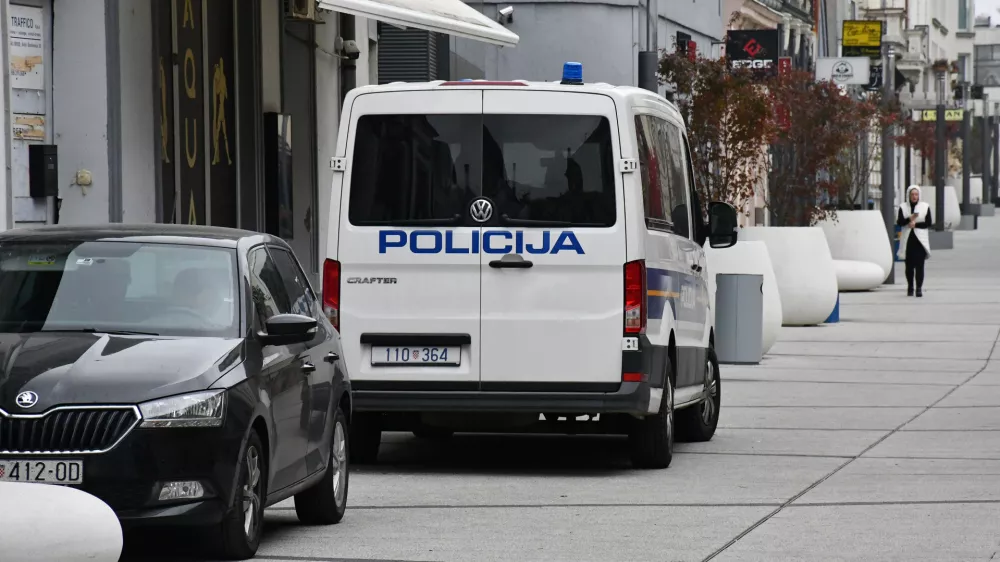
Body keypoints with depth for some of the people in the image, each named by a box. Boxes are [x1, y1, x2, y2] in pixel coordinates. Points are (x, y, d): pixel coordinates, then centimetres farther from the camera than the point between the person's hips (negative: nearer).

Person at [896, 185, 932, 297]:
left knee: (919, 265, -9)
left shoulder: (925, 207, 6)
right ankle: (910, 287, 14)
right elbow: (899, 222, -2)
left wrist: (916, 224, -11)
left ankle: (919, 288, -12)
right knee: (909, 265, 4)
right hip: (907, 240, 1)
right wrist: (909, 219, -19)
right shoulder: (903, 207, 7)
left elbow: (929, 223, 1)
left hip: (920, 240, -1)